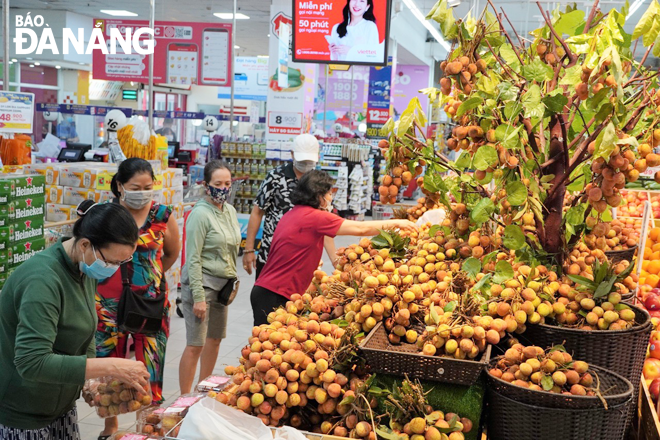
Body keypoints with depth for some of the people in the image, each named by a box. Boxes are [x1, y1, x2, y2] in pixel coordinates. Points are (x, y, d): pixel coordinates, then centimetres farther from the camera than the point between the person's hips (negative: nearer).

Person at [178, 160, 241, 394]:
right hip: (202, 282, -8)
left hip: (222, 284, 8)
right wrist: (198, 297, -18)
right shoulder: (200, 214, -15)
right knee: (195, 345, -5)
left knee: (215, 339, 16)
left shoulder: (230, 211, 8)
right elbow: (193, 259, -16)